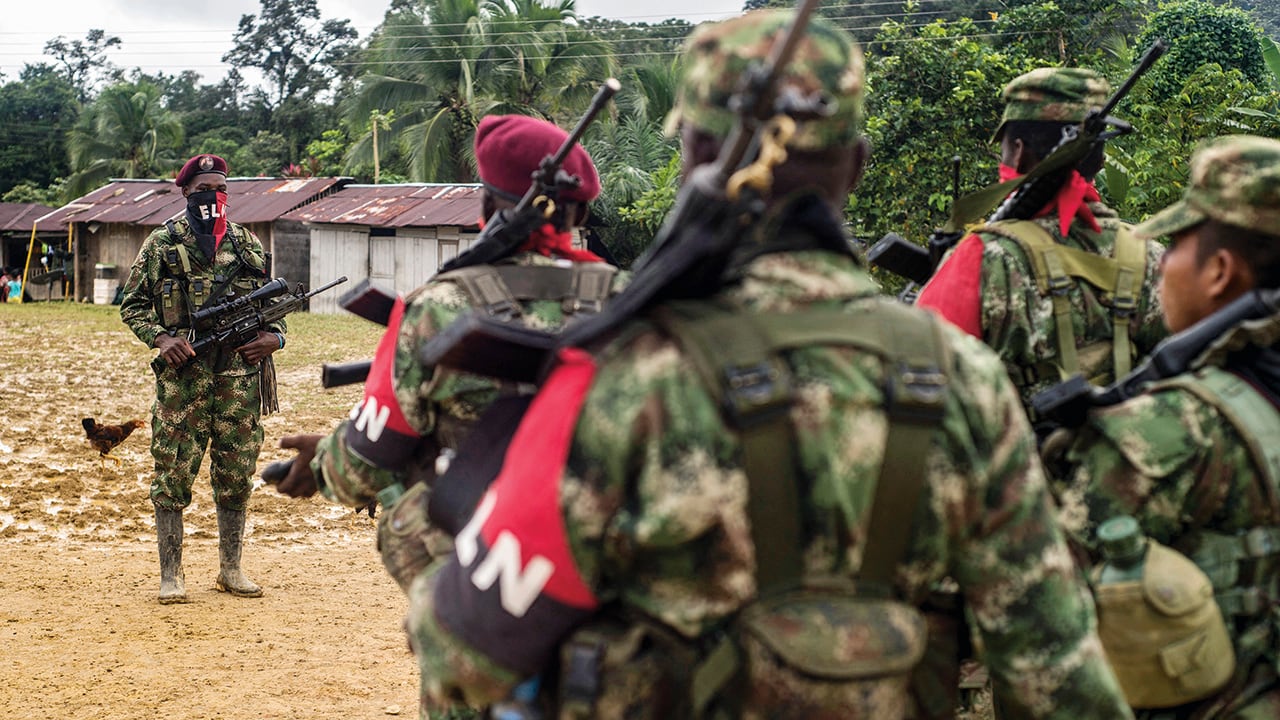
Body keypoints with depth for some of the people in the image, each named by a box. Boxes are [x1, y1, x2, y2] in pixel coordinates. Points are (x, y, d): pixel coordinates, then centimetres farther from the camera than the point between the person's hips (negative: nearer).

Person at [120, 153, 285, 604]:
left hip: (240, 375, 3)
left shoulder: (247, 244, 12)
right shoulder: (162, 244, 2)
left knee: (236, 475, 8)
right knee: (173, 475, -2)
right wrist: (161, 338, -13)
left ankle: (231, 569, 20)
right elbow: (132, 305, 5)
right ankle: (171, 575, 7)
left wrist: (275, 336, -2)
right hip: (183, 374, -3)